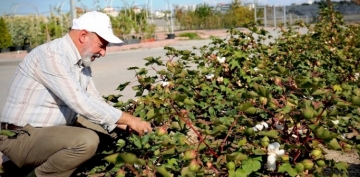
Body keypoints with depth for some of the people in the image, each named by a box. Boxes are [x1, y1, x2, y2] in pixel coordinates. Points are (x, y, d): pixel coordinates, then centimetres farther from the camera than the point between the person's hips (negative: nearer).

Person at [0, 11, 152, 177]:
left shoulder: (82, 63, 7)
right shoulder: (51, 55, -21)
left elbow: (95, 103, 6)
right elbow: (80, 103, -28)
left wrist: (127, 126, -7)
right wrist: (128, 119, -22)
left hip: (53, 133, 9)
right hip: (22, 137, -9)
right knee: (86, 141, -31)